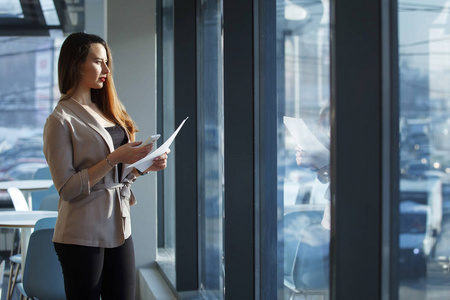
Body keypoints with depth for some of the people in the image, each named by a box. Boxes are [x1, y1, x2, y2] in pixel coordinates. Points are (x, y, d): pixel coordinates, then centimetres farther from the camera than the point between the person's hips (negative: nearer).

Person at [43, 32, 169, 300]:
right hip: (83, 236, -7)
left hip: (119, 228, 7)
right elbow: (67, 188, -15)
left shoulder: (107, 112, 13)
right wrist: (114, 159, -20)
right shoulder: (61, 121, -9)